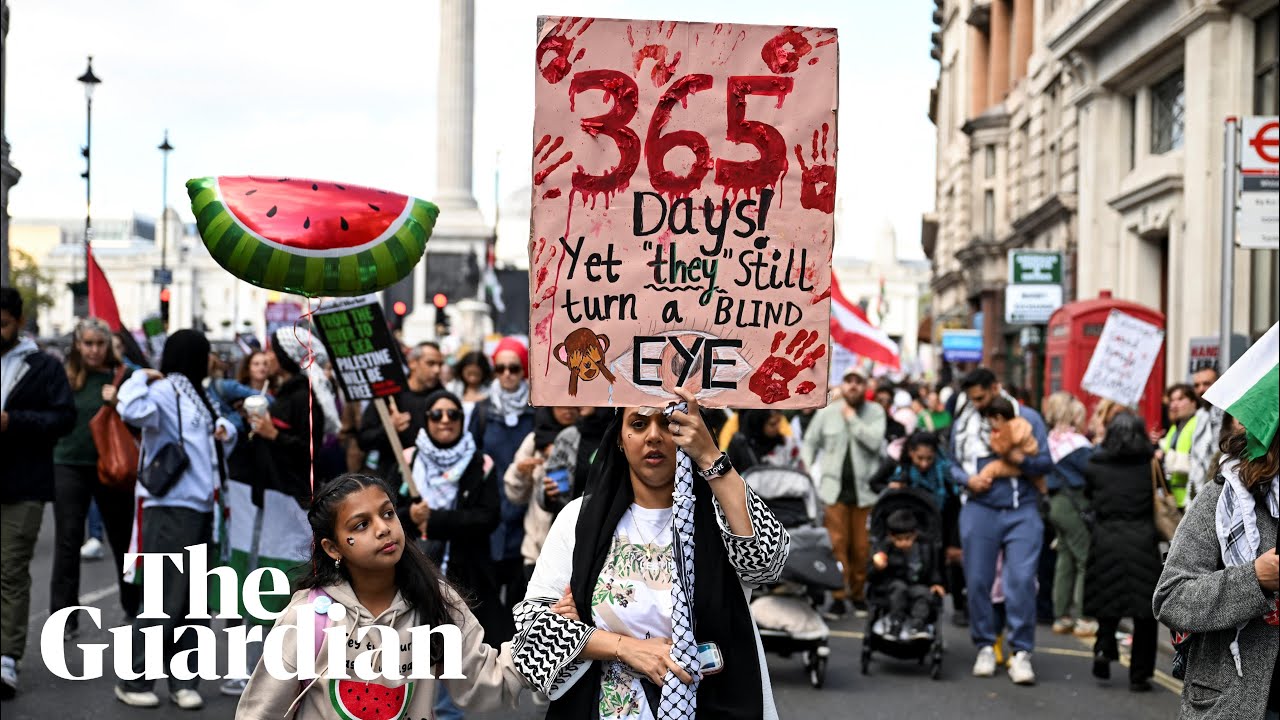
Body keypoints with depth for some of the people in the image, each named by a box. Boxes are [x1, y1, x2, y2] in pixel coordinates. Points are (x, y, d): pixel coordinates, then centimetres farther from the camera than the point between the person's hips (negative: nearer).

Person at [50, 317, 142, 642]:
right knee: (67, 541, 2)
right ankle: (64, 617, 8)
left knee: (123, 538, 11)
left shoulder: (121, 376, -3)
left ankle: (134, 608, 28)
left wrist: (118, 403, -19)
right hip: (70, 466, 0)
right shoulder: (64, 375, 0)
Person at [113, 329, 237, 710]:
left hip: (201, 508, 9)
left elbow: (221, 428, 34)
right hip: (171, 508, -9)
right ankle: (134, 679, 3)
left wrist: (226, 430, 12)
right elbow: (132, 409, -32)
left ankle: (183, 680, 16)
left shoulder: (197, 394, 17)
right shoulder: (164, 391, -11)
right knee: (165, 599, -8)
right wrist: (141, 377, -15)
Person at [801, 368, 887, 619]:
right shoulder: (827, 412, 7)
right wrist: (806, 472, 2)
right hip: (834, 488, 0)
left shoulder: (875, 412, 4)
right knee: (836, 544, -7)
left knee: (861, 546, 4)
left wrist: (852, 418, -9)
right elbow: (810, 443, 13)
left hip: (864, 489, 0)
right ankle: (838, 596, -3)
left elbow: (874, 441, -12)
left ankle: (858, 594, 17)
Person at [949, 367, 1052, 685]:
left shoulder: (1028, 417, 4)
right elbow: (953, 463, 13)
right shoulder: (963, 423, 9)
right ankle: (985, 646, 19)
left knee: (1022, 580, -10)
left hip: (1022, 512, -2)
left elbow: (1046, 462, 1)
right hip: (979, 510, 2)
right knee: (978, 581, 4)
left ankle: (1021, 651, -2)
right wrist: (967, 479, -8)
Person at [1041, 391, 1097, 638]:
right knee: (1086, 560, -4)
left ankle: (1061, 616, 17)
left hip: (1057, 503, 9)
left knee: (1066, 559, 13)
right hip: (1075, 504, -9)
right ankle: (1083, 619, -5)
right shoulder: (1073, 442, -16)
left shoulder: (1053, 439, 10)